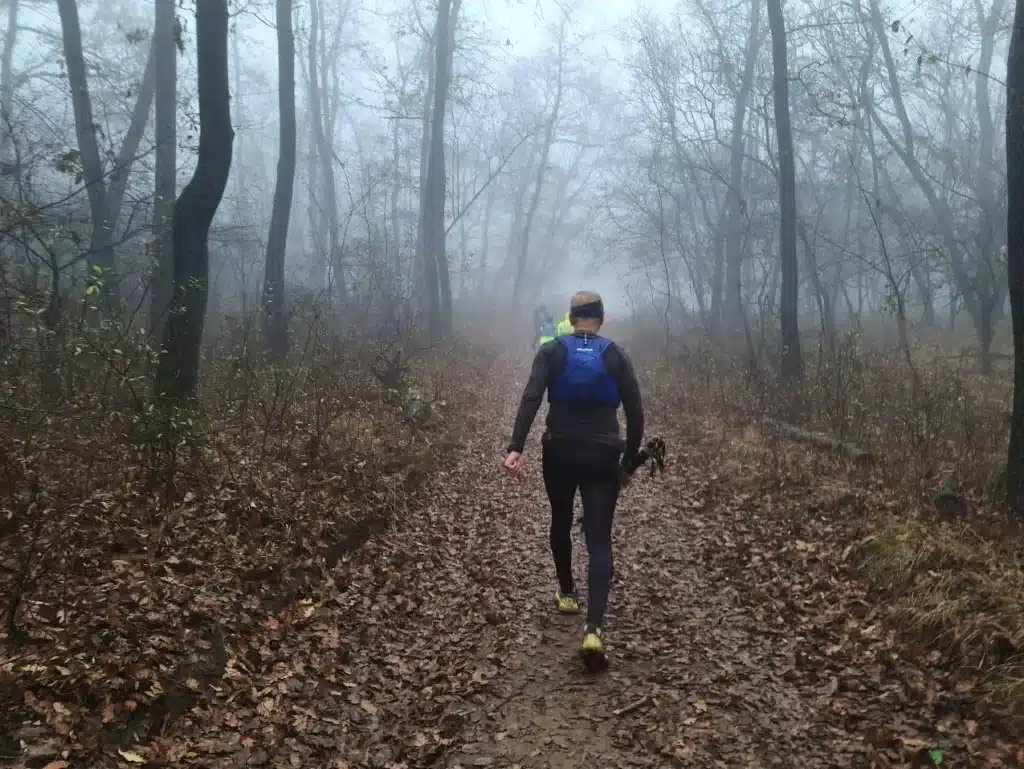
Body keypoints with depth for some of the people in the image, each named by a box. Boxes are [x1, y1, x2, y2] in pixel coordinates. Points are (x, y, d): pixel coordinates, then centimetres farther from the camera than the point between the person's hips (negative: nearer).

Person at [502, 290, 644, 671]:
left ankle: (567, 593, 42)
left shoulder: (551, 352, -1)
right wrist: (629, 463, 7)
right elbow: (635, 414, -2)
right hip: (602, 456, -1)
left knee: (561, 521, 26)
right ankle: (593, 629, -17)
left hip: (559, 452, 1)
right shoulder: (616, 356, 0)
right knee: (599, 540, -2)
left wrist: (516, 448, -22)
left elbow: (530, 399, -16)